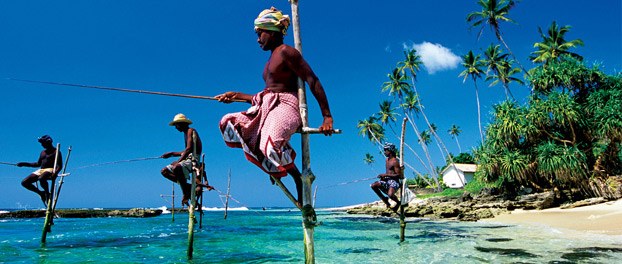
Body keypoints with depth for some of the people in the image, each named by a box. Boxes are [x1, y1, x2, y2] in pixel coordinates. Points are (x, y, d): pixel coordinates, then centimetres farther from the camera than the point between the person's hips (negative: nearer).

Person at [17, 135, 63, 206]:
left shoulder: (56, 152, -2)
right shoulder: (43, 152, 22)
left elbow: (60, 166, -12)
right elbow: (38, 164, 31)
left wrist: (55, 173, -31)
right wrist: (24, 164, 25)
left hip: (50, 170, -8)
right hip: (41, 170, 9)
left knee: (41, 179, -40)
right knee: (24, 182, -5)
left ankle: (47, 193, -14)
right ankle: (41, 193, 7)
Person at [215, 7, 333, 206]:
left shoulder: (286, 52, -5)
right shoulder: (272, 59, 24)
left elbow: (313, 80, -14)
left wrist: (327, 116, -22)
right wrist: (237, 96, 25)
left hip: (285, 107, -10)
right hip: (266, 109, 10)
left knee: (271, 144, -38)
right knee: (228, 124, -2)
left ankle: (298, 177, -6)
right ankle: (272, 165, -3)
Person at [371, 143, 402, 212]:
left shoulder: (395, 161, -14)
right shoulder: (387, 160, 14)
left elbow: (398, 175, -17)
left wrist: (386, 175, -19)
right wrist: (383, 175, 5)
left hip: (394, 181, -9)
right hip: (387, 180, 9)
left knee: (390, 195, -33)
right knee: (373, 185, -10)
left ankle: (398, 202, 2)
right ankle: (384, 199, 8)